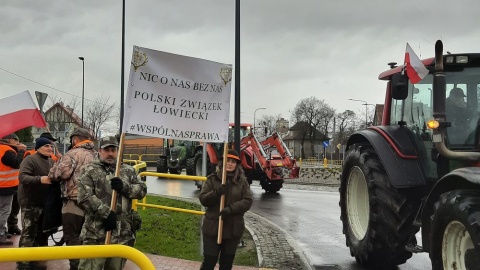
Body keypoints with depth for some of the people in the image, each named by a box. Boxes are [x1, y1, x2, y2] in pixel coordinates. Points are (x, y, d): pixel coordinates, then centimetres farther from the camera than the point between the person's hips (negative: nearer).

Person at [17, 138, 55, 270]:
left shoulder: (51, 162, 12)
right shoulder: (30, 160, -13)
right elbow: (22, 177, -25)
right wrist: (39, 179, -38)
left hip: (45, 202, 8)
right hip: (30, 203, -8)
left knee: (41, 232, 16)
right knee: (28, 233, -10)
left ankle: (35, 259, 28)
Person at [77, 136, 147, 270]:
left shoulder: (129, 171, 13)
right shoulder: (91, 171, 1)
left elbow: (142, 190, 8)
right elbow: (84, 197, -9)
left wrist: (124, 187, -11)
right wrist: (106, 213, -16)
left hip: (123, 232, 4)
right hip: (96, 231, -3)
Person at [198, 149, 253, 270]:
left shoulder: (242, 181, 3)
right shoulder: (212, 179, 0)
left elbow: (247, 201, -7)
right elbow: (203, 199, -5)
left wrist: (231, 209, -22)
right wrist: (217, 192, -23)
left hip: (234, 229, 2)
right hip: (213, 227, -2)